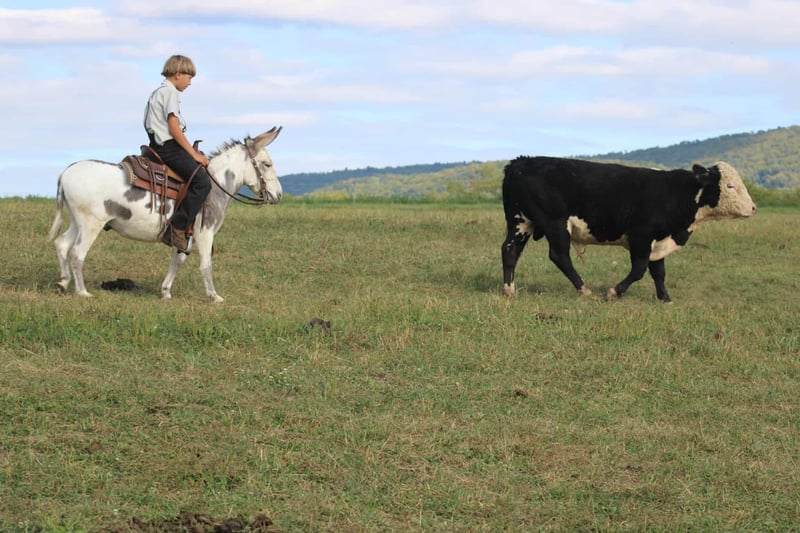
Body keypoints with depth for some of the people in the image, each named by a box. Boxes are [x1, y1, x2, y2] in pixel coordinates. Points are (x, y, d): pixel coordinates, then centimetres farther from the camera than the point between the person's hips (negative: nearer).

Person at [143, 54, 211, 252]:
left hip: (159, 145, 11)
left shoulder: (158, 93, 22)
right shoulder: (170, 92, -9)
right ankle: (176, 229, -26)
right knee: (202, 182, -20)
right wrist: (193, 154, -12)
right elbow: (174, 128, -16)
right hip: (168, 147, -11)